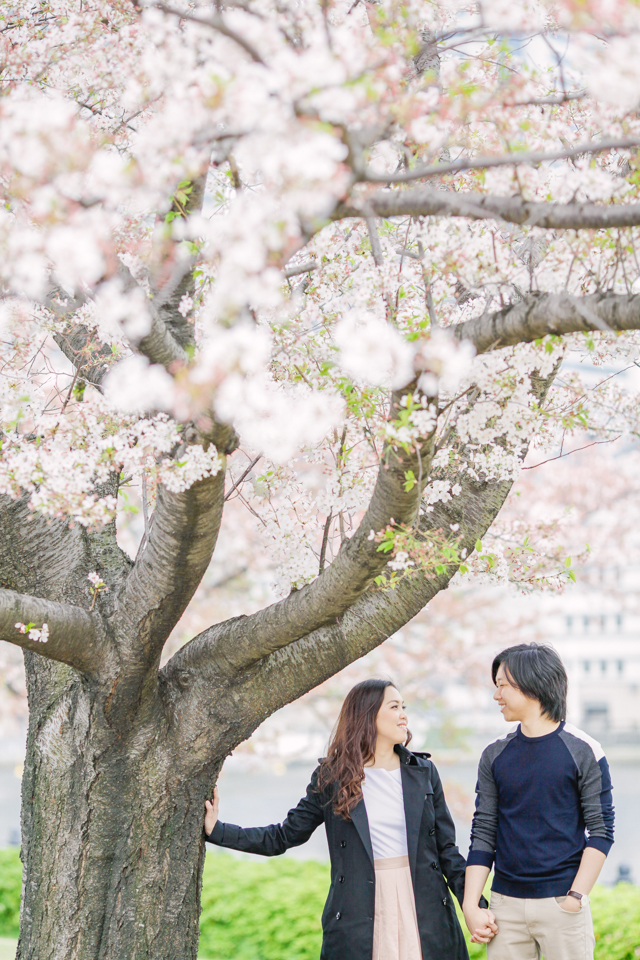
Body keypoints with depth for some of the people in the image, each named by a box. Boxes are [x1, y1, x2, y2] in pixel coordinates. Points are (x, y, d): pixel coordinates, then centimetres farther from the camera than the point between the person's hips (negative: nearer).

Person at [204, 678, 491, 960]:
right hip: (360, 917, -2)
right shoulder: (331, 779, 4)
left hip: (426, 914, 2)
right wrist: (217, 830, -2)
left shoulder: (423, 772, 10)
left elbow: (446, 848, 11)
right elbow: (284, 836, 6)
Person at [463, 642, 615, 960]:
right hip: (506, 903, 3)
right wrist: (470, 904, 1)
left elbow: (601, 830, -3)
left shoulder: (583, 752, -2)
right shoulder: (495, 755, 9)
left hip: (563, 902, -3)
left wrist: (576, 897, -11)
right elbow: (483, 832, 9)